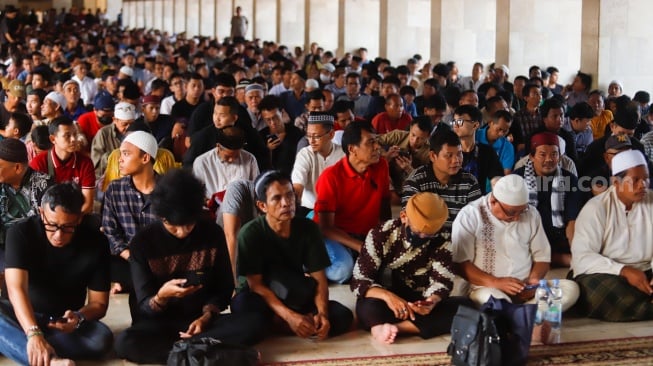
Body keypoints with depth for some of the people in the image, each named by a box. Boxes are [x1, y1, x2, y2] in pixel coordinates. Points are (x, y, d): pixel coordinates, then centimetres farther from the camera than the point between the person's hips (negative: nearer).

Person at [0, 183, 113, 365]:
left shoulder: (95, 241, -13)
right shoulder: (21, 233, -19)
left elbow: (99, 303, -7)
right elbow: (17, 288, -32)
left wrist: (79, 317, -32)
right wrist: (34, 334, -49)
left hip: (65, 322, 1)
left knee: (102, 339, -31)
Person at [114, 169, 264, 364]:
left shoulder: (213, 233, -3)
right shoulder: (142, 242, -9)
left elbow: (224, 288, 5)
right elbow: (144, 306, -8)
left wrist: (207, 316, -15)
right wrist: (161, 296, -32)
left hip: (200, 320, 2)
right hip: (160, 323, -2)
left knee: (254, 323, -27)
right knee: (124, 342, -36)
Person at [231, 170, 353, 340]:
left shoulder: (308, 228, -10)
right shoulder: (250, 233, -19)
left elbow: (320, 279, -10)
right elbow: (256, 285, -21)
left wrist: (322, 313, -29)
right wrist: (289, 316, -33)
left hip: (295, 300, 3)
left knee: (343, 317, -21)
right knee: (242, 305, -39)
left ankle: (277, 324, -14)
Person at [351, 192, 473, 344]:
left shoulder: (441, 243, -4)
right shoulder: (380, 235, -12)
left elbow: (442, 281, -10)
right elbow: (359, 281, -17)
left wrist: (433, 300, -36)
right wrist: (387, 296, -37)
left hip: (422, 305, 3)